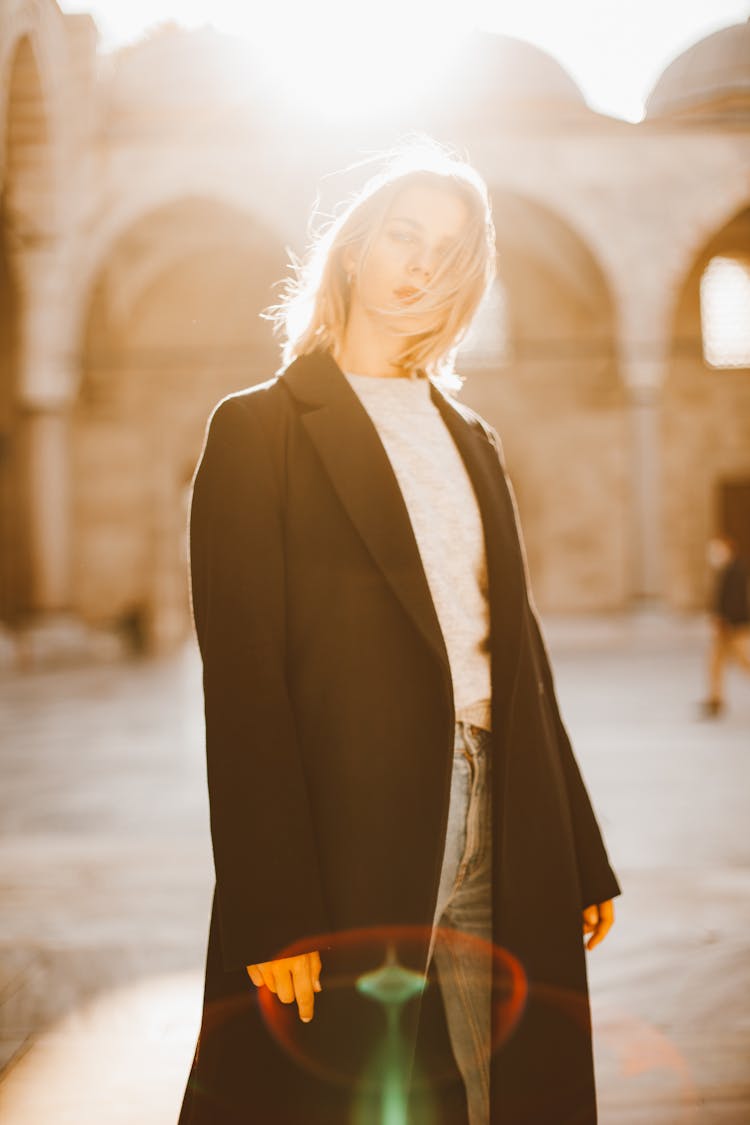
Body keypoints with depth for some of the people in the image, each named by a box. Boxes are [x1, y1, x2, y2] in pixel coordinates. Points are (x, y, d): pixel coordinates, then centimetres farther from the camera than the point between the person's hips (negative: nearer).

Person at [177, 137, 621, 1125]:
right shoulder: (258, 431, -2)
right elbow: (242, 683, -9)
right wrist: (271, 914, -15)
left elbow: (521, 662, 15)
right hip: (349, 850, -5)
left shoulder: (473, 442, 16)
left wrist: (582, 859, 12)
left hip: (494, 852, 5)